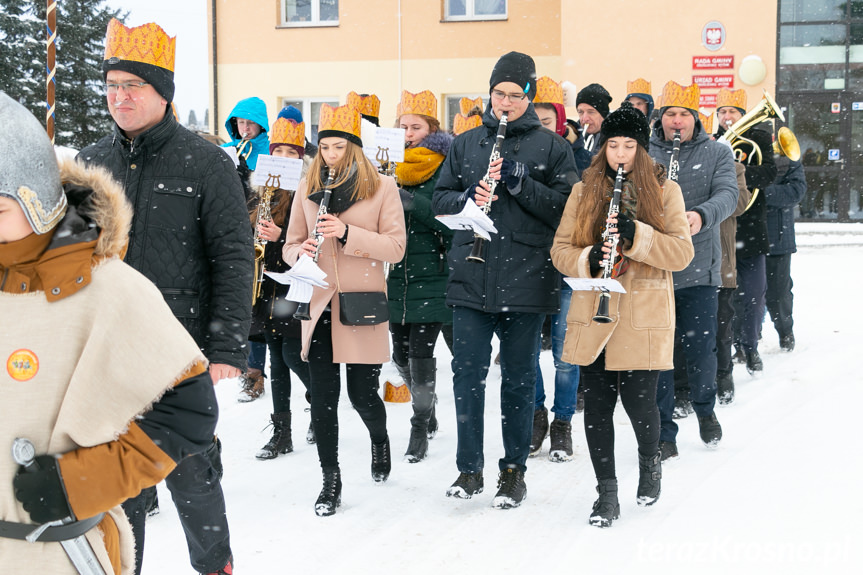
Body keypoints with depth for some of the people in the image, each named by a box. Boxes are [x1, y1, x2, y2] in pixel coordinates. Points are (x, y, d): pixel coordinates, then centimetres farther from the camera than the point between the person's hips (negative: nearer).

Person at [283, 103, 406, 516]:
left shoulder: (382, 187, 0)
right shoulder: (307, 187, 9)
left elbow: (396, 248, -6)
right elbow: (290, 244, 15)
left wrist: (347, 233, -18)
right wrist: (301, 251, -9)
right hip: (319, 303, 3)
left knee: (362, 394, 2)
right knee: (323, 397, 1)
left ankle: (380, 439, 36)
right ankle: (331, 479, 13)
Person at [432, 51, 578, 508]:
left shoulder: (550, 146, 3)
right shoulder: (466, 144, 12)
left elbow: (567, 206, -5)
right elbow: (439, 200, 12)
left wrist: (521, 183, -15)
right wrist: (469, 197, -8)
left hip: (526, 279, -2)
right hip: (471, 278, 2)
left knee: (519, 379, 6)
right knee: (467, 373, 1)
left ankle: (514, 470, 17)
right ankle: (469, 469, 12)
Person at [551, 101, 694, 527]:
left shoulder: (664, 190, 4)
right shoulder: (584, 191, 9)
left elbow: (682, 252, -4)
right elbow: (560, 250, 8)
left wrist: (636, 235, -19)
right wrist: (588, 259, -13)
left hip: (644, 317, -2)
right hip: (593, 316, 2)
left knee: (639, 402, -3)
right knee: (596, 405, 2)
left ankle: (649, 462, 30)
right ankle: (607, 494, 14)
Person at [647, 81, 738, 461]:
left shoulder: (716, 153, 5)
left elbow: (728, 194, -10)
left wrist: (702, 215, -31)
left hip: (698, 269, 0)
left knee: (700, 351, 2)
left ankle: (705, 409, 32)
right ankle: (663, 433, 12)